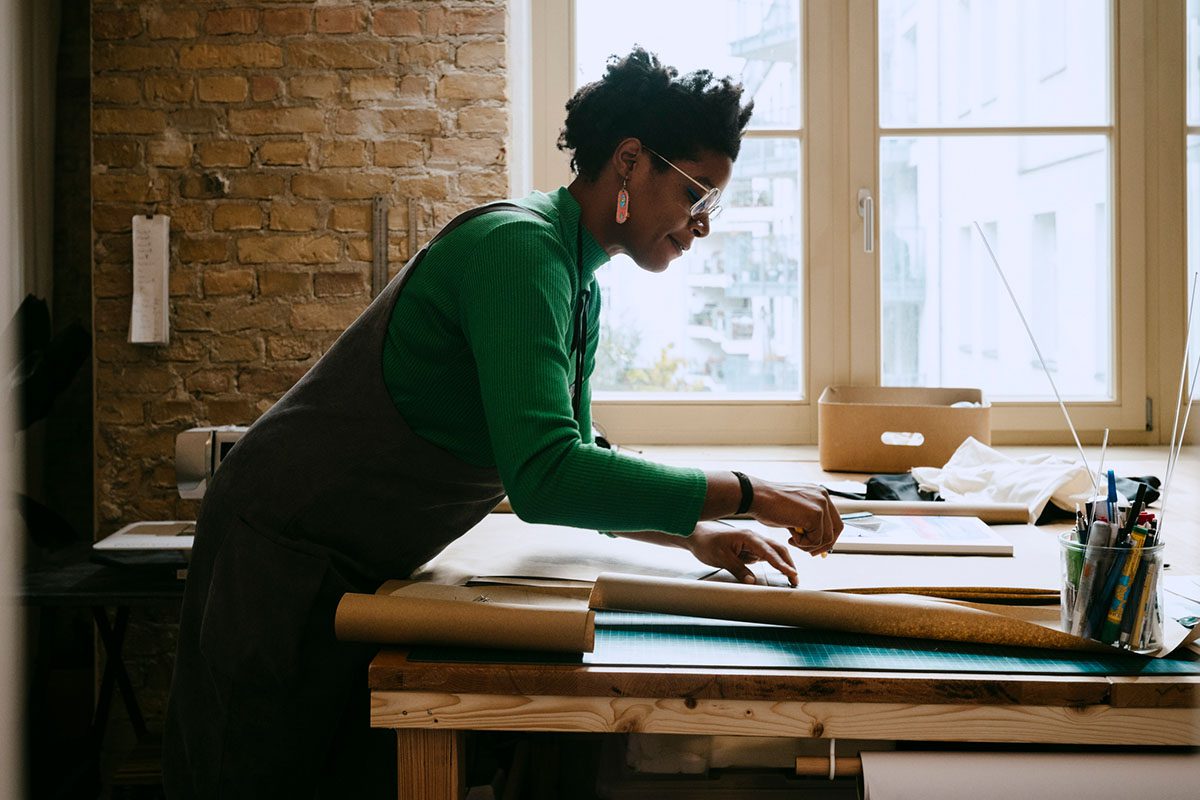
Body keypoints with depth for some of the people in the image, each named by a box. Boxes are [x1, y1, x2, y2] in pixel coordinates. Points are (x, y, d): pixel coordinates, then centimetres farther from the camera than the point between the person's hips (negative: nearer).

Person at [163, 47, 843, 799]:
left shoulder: (581, 288, 7)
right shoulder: (520, 248, -24)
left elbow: (576, 466, 16)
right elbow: (544, 478, -35)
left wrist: (696, 534, 2)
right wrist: (748, 494, -28)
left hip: (370, 569, 9)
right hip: (285, 551, -9)